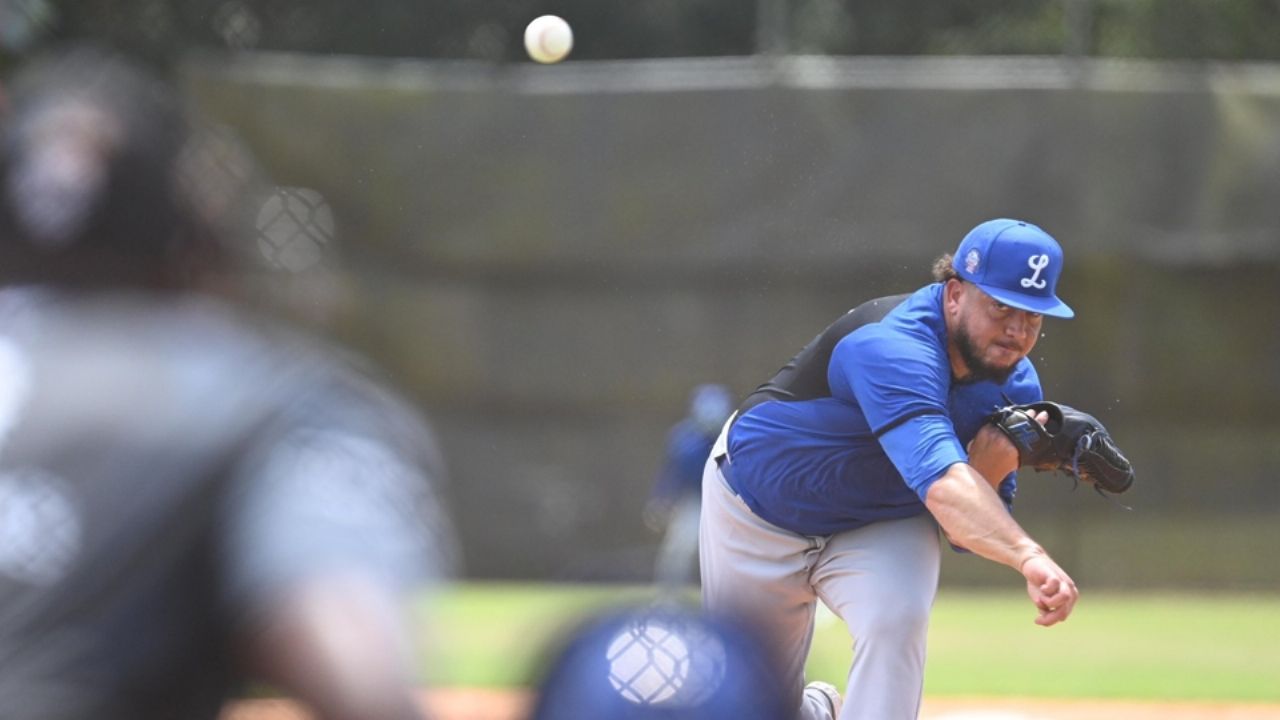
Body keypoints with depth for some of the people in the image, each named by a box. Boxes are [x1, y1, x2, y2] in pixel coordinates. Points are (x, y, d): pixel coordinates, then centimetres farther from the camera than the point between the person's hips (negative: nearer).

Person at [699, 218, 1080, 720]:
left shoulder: (1015, 389, -15)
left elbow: (964, 533, -10)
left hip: (882, 527, 4)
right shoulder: (894, 346, -38)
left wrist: (989, 472, -31)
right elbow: (939, 481, -53)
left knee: (895, 619, -30)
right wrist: (1029, 557, -67)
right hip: (756, 507, -4)